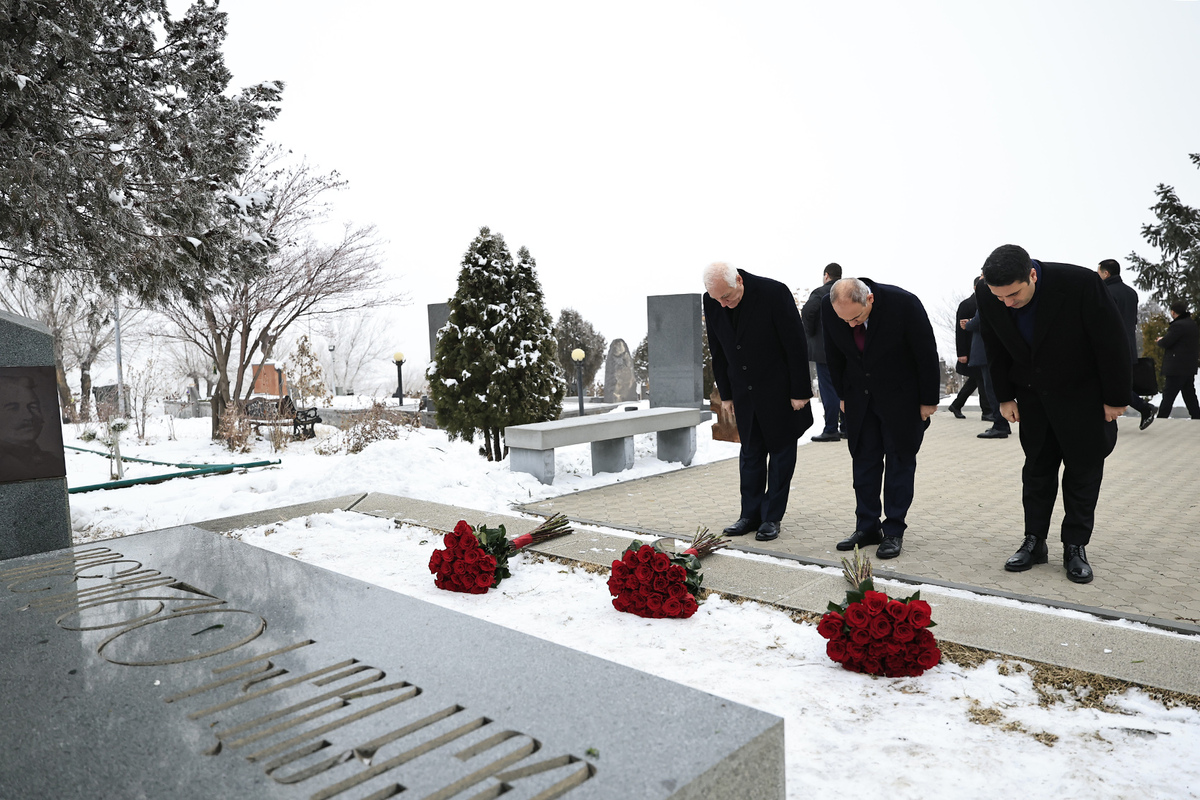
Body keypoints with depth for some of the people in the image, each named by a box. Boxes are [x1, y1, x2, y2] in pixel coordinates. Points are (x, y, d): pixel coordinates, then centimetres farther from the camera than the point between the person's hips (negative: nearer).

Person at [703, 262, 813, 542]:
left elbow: (796, 344, -16)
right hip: (744, 390, 4)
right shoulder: (711, 302, -7)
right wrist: (725, 393, 6)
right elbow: (717, 350, 5)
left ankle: (772, 517, 14)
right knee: (750, 451, 9)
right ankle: (751, 514, 19)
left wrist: (800, 391, -14)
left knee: (781, 450, 5)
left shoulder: (774, 293, -21)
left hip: (780, 389, -4)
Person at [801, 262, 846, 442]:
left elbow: (807, 311, -22)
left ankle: (831, 430, -5)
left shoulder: (820, 293, -7)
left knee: (828, 389, -5)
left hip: (825, 349, -7)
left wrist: (809, 334, -9)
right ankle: (846, 428, 17)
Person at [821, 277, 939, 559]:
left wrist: (929, 400, -9)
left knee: (900, 461, 2)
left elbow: (927, 354, -15)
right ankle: (867, 527, 15)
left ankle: (893, 531, 10)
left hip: (901, 397, -3)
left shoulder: (904, 303, -27)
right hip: (859, 398, 4)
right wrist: (843, 395, 6)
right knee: (864, 461, 6)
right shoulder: (829, 307, -16)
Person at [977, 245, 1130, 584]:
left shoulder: (1081, 283, -30)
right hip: (1032, 395, 3)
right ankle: (1034, 542, 17)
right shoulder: (987, 296, -18)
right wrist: (1005, 396, 1)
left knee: (1083, 470, 5)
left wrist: (1116, 398, -11)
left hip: (1081, 393, -3)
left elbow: (1111, 343, -18)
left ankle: (1075, 547, 15)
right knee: (1036, 468, 9)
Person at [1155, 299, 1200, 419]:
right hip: (1190, 368, 9)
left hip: (1176, 369, -9)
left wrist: (1160, 340, 5)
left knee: (1168, 397, -4)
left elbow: (1165, 343, -17)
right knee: (1190, 396, 14)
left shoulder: (1178, 325, -18)